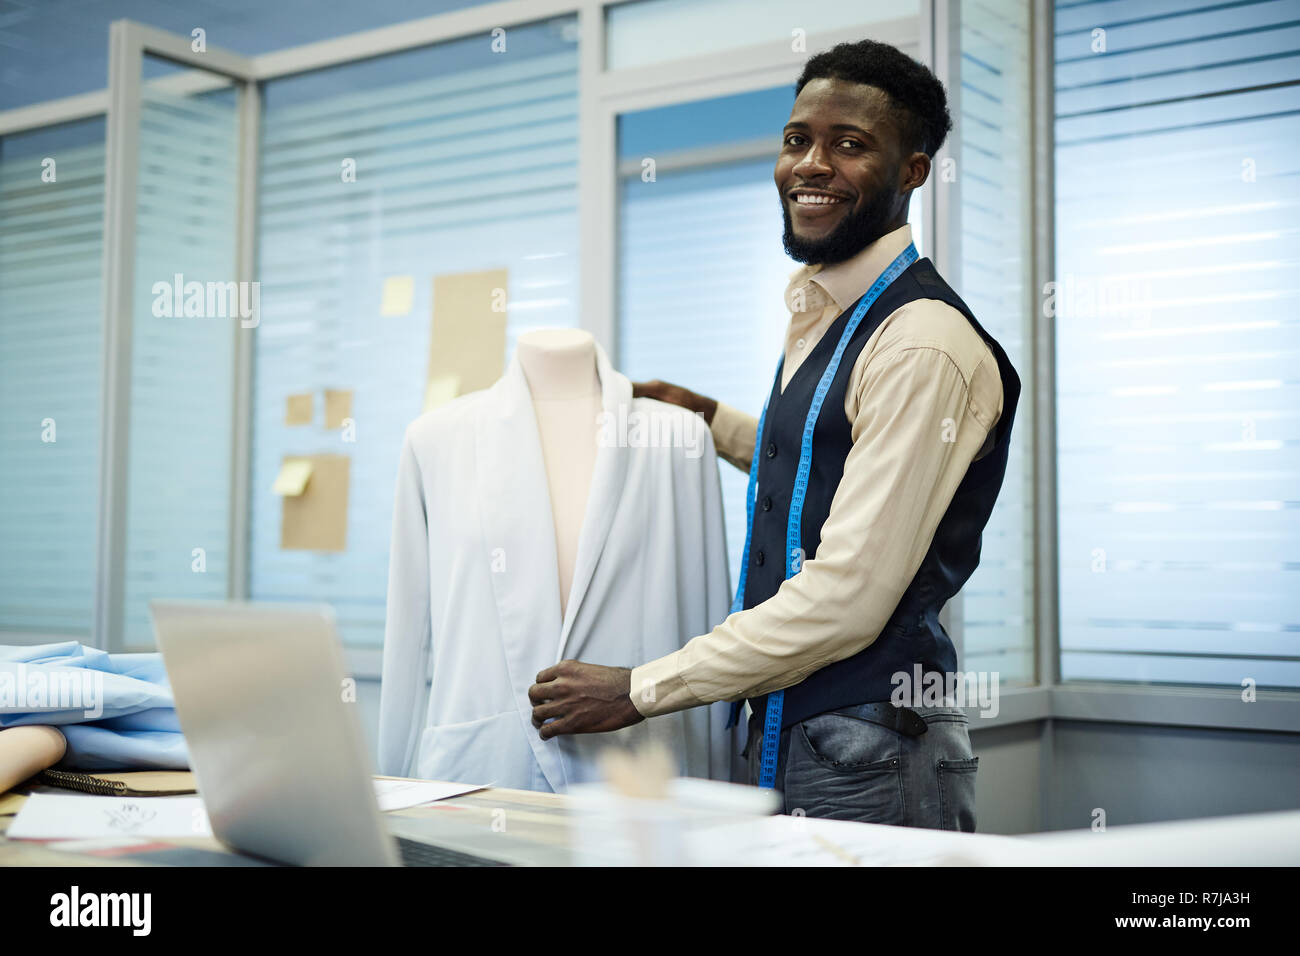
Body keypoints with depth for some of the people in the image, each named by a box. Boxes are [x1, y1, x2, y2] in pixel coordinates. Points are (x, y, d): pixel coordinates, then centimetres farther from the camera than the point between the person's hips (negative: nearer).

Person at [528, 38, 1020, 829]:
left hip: (869, 761, -8)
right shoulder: (819, 317, 12)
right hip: (782, 736, 9)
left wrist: (640, 691, -15)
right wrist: (715, 420, 26)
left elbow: (848, 596, -22)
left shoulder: (924, 344, -17)